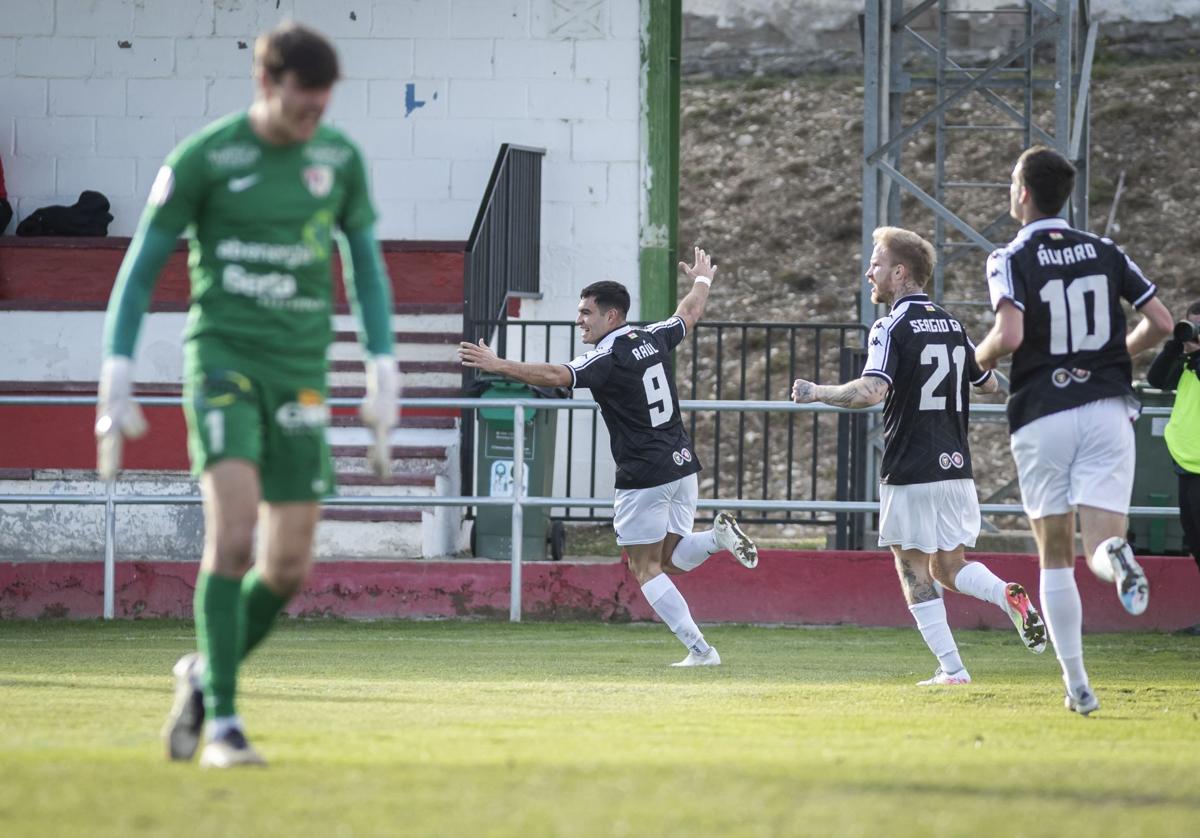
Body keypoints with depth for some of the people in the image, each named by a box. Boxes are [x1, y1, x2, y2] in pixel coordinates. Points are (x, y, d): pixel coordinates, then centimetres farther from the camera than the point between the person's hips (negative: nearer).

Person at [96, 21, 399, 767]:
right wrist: (117, 380, -6)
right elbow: (141, 269, 0)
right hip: (223, 354, -4)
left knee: (289, 568, 1)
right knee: (234, 528, -22)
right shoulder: (202, 160, -6)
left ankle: (204, 676, 27)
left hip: (301, 369, 4)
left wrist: (383, 372, 9)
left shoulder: (340, 158, 5)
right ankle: (222, 723, -18)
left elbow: (366, 265, 17)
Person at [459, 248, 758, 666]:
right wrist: (702, 281, 49)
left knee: (646, 568, 2)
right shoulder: (653, 338, 8)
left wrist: (497, 365, -28)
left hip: (645, 475, -8)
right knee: (669, 561, 17)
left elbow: (556, 376, -28)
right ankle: (718, 535, -9)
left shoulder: (608, 358, -15)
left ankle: (700, 649, -5)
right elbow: (690, 312, 28)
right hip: (683, 464, 8)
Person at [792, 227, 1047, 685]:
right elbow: (990, 384, 24)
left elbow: (871, 391, -26)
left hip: (911, 471, -6)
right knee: (949, 566, 15)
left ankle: (951, 669, -2)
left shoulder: (893, 327, -11)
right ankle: (1008, 594, -13)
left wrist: (816, 393, -13)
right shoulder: (951, 325, 11)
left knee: (915, 572, 3)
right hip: (956, 467, 6)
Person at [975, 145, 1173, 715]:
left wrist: (981, 359, 3)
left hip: (1042, 416, -2)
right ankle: (1117, 556, -41)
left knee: (1055, 557, 9)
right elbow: (1161, 323, 7)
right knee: (1100, 550, -2)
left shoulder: (1011, 259, -4)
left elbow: (1010, 334, -19)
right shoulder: (1105, 252, 9)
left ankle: (1077, 686, 6)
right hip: (1107, 408, 2)